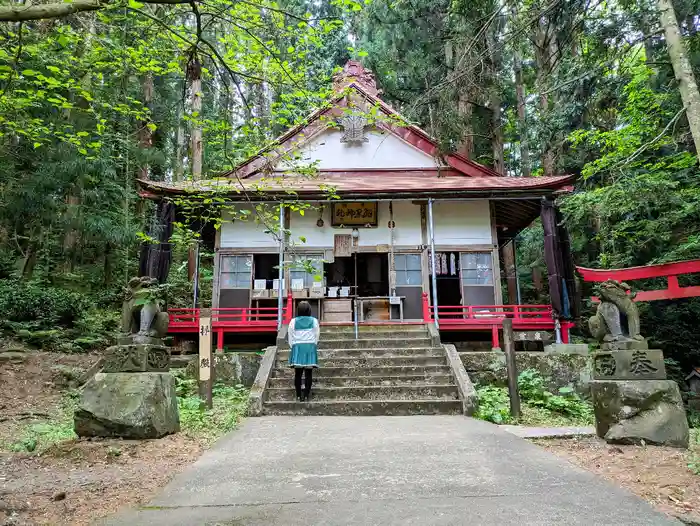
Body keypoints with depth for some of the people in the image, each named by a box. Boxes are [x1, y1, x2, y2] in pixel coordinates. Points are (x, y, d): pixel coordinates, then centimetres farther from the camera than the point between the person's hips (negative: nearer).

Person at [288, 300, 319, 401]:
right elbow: (316, 336, 5)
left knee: (298, 373, 4)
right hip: (310, 347, 0)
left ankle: (298, 395, 5)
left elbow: (290, 338, 5)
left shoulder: (293, 322, 1)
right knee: (308, 373, 2)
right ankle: (306, 395, 1)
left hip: (297, 347, 0)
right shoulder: (314, 321, 1)